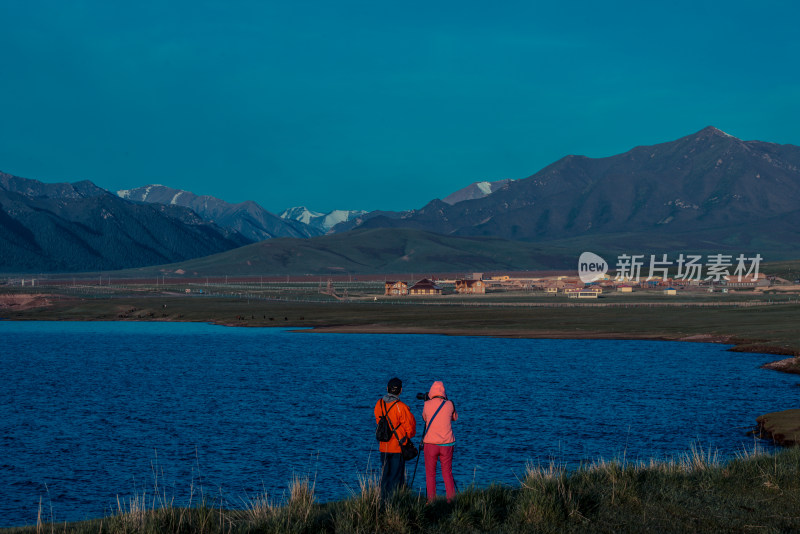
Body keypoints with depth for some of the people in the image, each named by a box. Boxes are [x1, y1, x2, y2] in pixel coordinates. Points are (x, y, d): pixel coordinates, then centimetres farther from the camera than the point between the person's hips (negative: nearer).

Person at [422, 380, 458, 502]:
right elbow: (455, 417, 17)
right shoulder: (449, 405, -2)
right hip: (447, 444, 1)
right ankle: (451, 500, 3)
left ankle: (431, 501, 3)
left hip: (430, 443, -1)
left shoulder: (427, 405, -4)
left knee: (430, 474, 6)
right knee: (447, 473, 7)